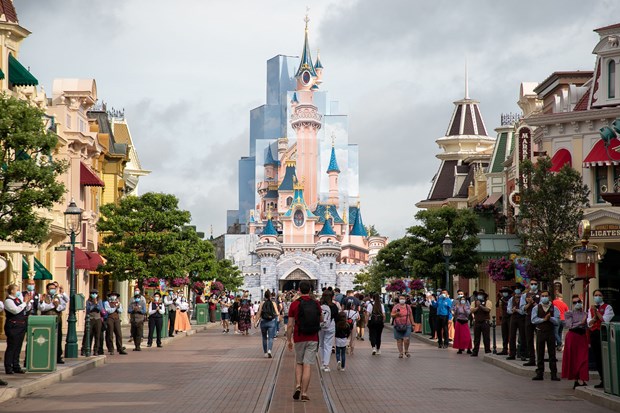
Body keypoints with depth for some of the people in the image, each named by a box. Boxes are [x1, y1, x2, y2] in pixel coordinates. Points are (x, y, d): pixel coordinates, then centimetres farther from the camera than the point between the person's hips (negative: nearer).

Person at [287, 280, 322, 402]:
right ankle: (304, 393, -3)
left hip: (299, 339, -1)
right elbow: (321, 320, 16)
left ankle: (298, 386, 0)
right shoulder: (316, 304, -1)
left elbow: (290, 325, -6)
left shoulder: (295, 304, -7)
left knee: (298, 363, 18)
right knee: (308, 365, 0)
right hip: (313, 339, 1)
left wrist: (289, 340, 4)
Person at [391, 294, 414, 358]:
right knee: (399, 340, 1)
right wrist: (396, 314, -13)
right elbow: (392, 315, 6)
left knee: (406, 339, -11)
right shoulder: (396, 307, 5)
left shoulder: (408, 306, 10)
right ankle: (400, 353, 11)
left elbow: (411, 316, 16)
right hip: (398, 326, 0)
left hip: (407, 326, 0)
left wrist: (412, 323, 13)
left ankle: (406, 351, 11)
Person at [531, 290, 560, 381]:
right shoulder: (536, 308, 4)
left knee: (552, 354, 1)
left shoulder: (554, 308, 3)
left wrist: (549, 318, -20)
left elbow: (557, 321, -5)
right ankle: (539, 373, 9)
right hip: (540, 332, 1)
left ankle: (554, 374, 4)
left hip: (550, 332, -1)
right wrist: (544, 319, -12)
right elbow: (533, 320, -6)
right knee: (540, 354, 4)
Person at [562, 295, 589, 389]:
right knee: (573, 359, 2)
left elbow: (587, 327, 13)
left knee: (583, 359, -5)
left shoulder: (585, 314, 11)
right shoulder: (569, 313, 1)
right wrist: (581, 323, -13)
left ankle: (584, 380, -5)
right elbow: (570, 325, -10)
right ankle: (576, 380, 10)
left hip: (583, 336, 3)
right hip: (573, 336, -3)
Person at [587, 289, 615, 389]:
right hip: (594, 334, 5)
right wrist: (594, 317, -10)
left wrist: (596, 311, -10)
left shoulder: (607, 307, 1)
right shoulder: (591, 309, 16)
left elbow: (605, 320, -11)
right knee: (597, 358, 6)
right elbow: (589, 323, 8)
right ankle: (602, 381, 11)